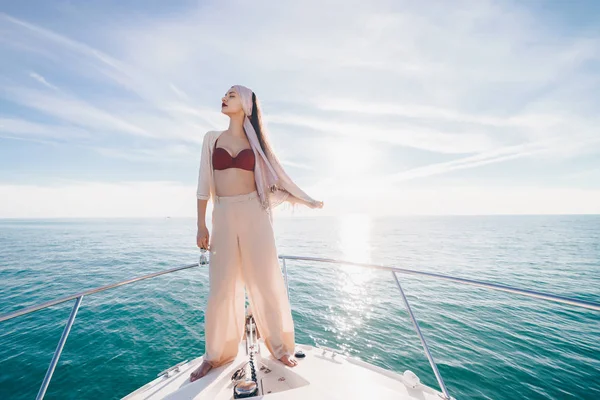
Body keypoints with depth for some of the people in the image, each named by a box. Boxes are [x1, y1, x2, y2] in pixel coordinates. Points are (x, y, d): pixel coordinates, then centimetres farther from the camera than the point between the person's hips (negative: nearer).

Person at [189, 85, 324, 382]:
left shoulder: (254, 142, 10)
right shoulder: (212, 138, 13)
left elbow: (276, 175, 13)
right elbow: (204, 183, 9)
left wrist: (308, 200, 15)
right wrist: (201, 224, 3)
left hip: (254, 213, -1)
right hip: (223, 216, 1)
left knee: (265, 280, 3)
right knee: (222, 286, 5)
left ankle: (279, 346, 22)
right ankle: (216, 354, 25)